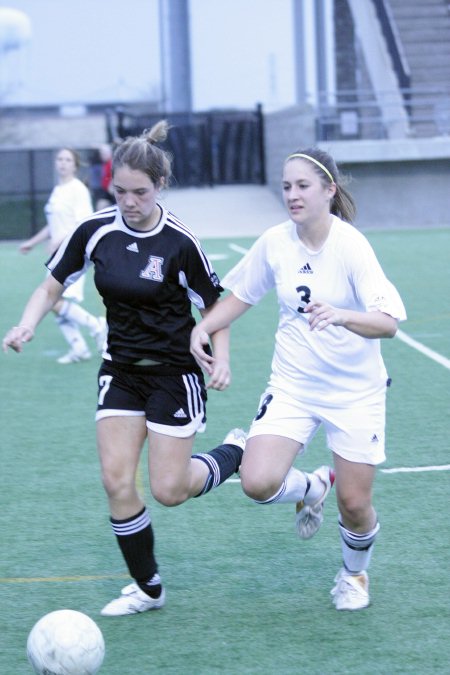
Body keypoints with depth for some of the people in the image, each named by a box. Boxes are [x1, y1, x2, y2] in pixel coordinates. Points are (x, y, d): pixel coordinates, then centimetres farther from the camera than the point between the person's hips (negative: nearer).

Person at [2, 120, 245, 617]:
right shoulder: (96, 231, -7)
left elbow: (215, 308, -5)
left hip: (174, 373, -4)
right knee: (117, 481, -6)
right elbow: (52, 286, 4)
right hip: (121, 370, 4)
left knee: (169, 491, -4)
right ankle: (147, 588, 12)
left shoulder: (180, 243, -17)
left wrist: (221, 360, -21)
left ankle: (237, 452, 27)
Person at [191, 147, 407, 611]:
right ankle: (312, 488, 19)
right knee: (257, 483, -18)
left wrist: (341, 316, -44)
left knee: (354, 504, 0)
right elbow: (240, 294, 13)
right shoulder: (275, 242, -5)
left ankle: (354, 574, 35)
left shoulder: (351, 246, -17)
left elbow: (388, 323, -26)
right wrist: (204, 327, -3)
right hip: (292, 385, 3)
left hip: (354, 392, -3)